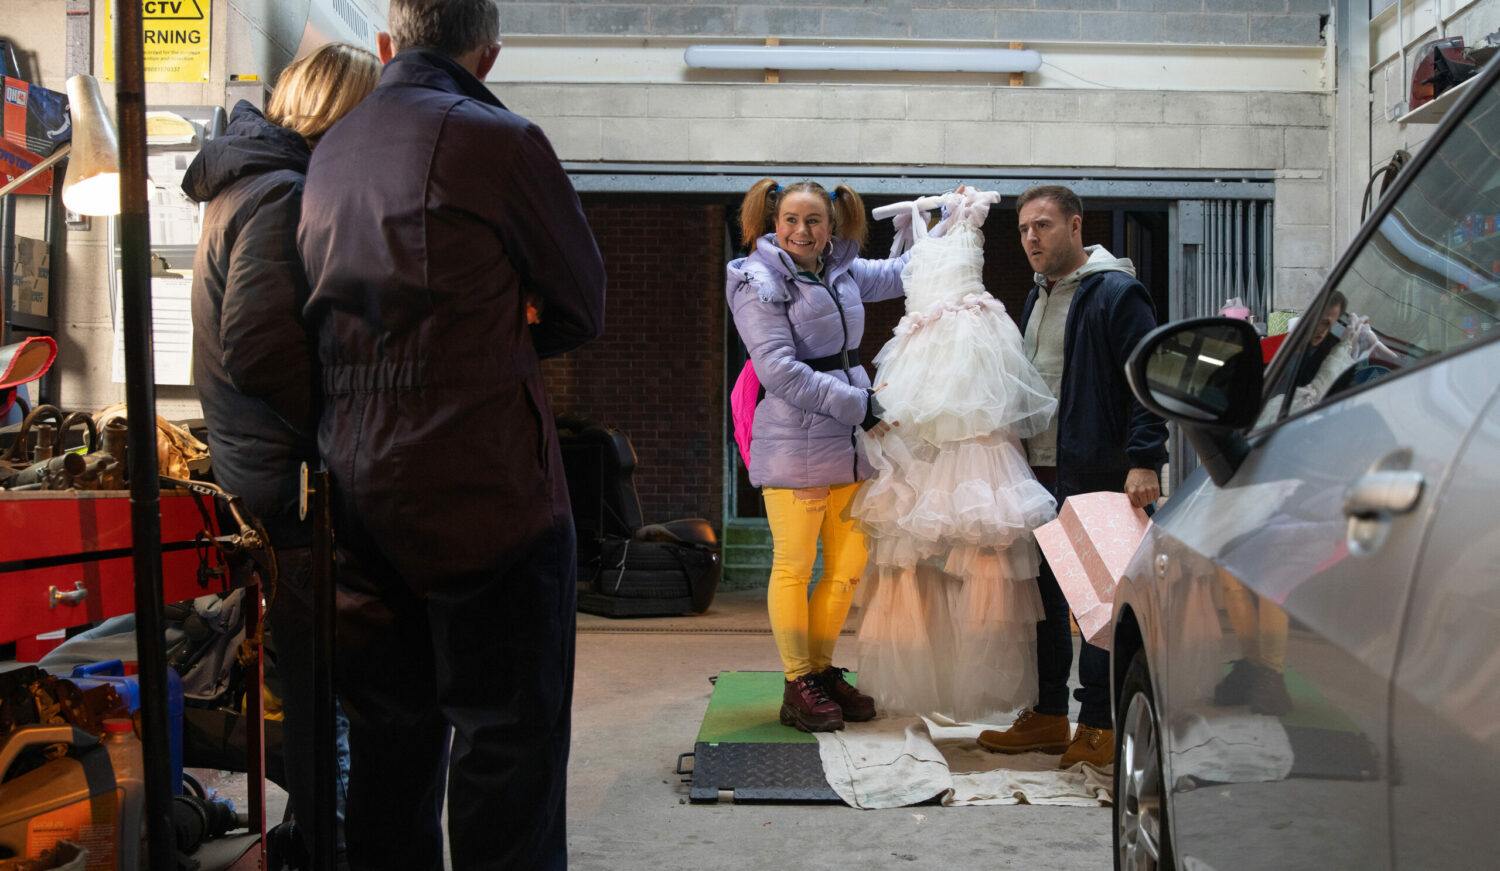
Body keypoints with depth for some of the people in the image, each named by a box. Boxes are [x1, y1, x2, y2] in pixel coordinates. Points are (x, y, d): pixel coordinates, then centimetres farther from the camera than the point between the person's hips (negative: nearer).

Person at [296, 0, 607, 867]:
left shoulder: (329, 154, 12)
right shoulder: (500, 142, -8)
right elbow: (583, 307, 0)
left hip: (359, 494, 7)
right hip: (487, 487, -7)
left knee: (389, 741, 17)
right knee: (509, 740, 2)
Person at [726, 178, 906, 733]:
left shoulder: (843, 271, 14)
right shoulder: (758, 282, -6)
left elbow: (905, 272, 31)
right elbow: (780, 370, -15)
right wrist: (859, 405, -15)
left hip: (848, 442, 7)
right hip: (794, 442, -7)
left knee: (849, 563, 9)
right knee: (794, 566, -2)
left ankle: (822, 670, 23)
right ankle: (798, 687, 10)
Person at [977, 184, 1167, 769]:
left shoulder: (1117, 293, -7)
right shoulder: (1038, 298, 19)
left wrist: (1144, 461, -21)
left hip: (1095, 475, -8)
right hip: (1037, 473, 8)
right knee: (1042, 594, 11)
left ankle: (1099, 726, 8)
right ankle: (1047, 717, 21)